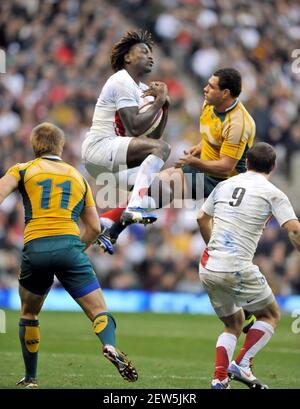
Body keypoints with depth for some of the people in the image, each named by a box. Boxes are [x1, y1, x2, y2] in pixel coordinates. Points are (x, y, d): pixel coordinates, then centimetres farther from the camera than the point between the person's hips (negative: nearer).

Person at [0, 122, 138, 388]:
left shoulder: (23, 170, 15)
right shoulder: (78, 177, 23)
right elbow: (94, 229, 23)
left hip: (35, 247, 0)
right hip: (69, 245, 0)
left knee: (29, 314, 21)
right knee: (99, 311, -3)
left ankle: (30, 378, 23)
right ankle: (110, 346, -34)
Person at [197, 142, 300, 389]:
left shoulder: (225, 185, 14)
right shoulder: (273, 194, -3)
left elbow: (203, 219, 25)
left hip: (208, 268, 6)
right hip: (238, 270, -6)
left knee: (233, 323, 22)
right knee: (271, 315, 14)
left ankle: (219, 379, 5)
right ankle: (242, 364, -4)